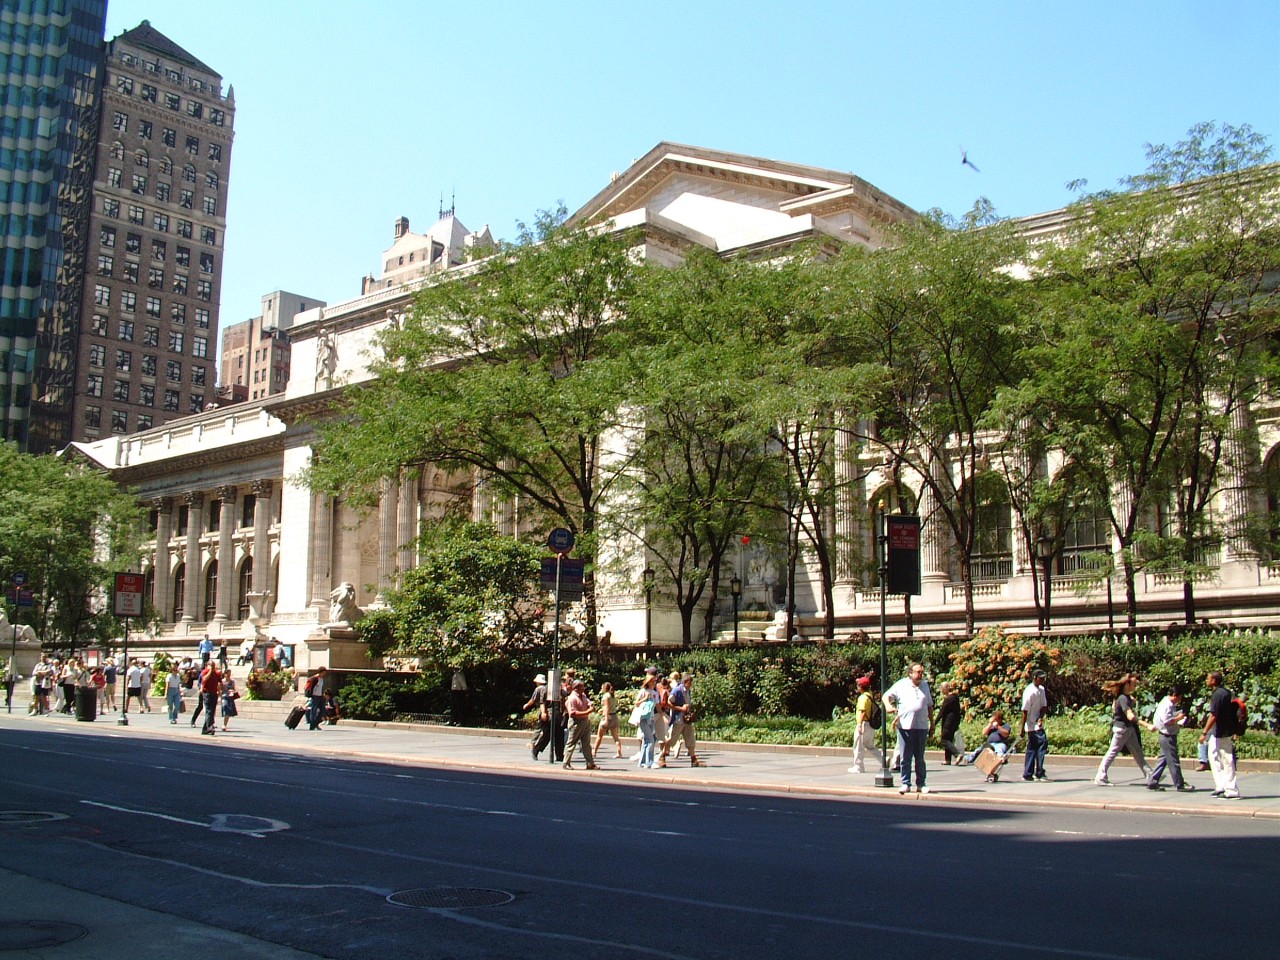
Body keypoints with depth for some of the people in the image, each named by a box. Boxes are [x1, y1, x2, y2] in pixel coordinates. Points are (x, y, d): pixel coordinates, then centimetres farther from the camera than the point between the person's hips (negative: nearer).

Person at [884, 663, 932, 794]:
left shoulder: (925, 686, 15)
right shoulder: (901, 685, 3)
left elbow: (929, 706, 20)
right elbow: (887, 696, 0)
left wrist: (932, 724, 18)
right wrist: (889, 706, -21)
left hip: (921, 727, 3)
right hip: (905, 727, -3)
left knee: (920, 758, 7)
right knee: (906, 758, 1)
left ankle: (921, 784, 13)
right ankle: (905, 784, 7)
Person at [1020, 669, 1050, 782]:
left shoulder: (1041, 689, 9)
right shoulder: (1030, 692, -17)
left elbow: (1044, 705, 6)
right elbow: (1025, 711, -17)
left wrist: (1041, 718, -15)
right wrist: (1023, 729, -17)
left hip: (1038, 725, 9)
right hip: (1033, 726, -9)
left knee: (1032, 749, 10)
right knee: (1043, 742, -14)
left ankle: (1028, 775, 15)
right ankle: (1039, 773, -11)